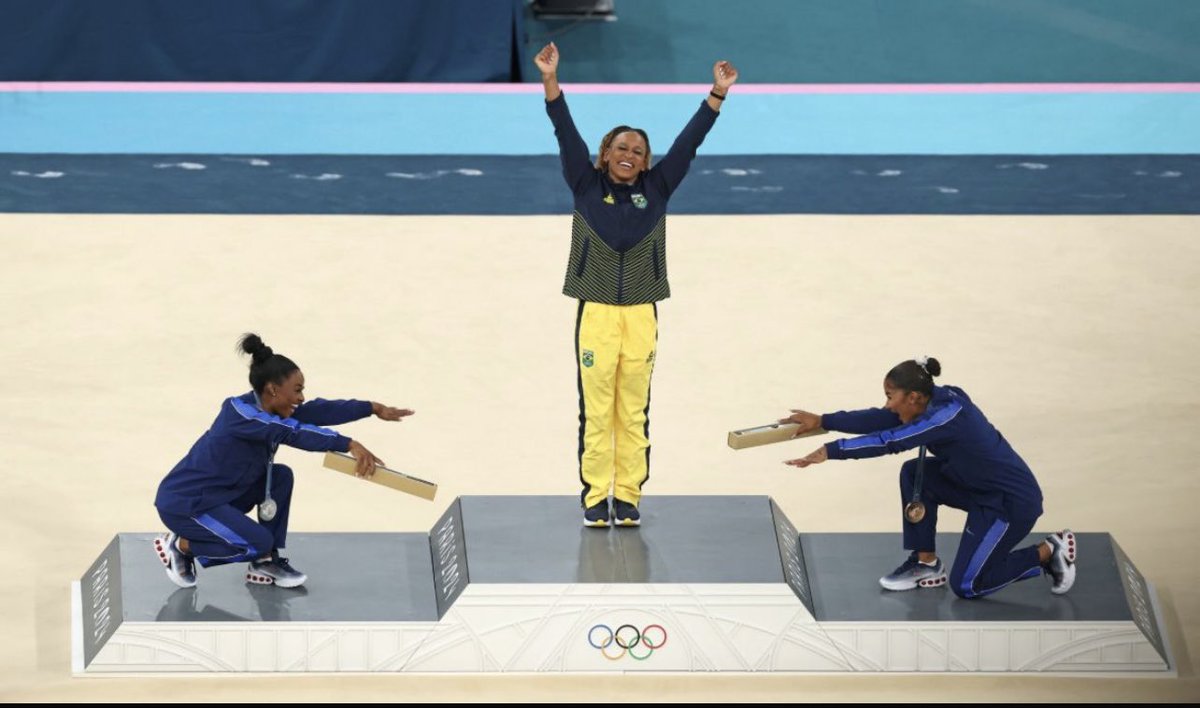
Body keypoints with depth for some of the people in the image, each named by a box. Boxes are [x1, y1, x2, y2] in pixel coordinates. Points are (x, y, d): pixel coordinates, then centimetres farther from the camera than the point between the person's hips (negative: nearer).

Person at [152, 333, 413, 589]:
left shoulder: (265, 407, 0)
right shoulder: (241, 413, -26)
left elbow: (317, 411, 0)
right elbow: (294, 432, -38)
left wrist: (373, 408, -3)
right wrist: (349, 445, -44)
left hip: (219, 494, 9)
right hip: (183, 504, -9)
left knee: (281, 477, 0)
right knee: (259, 543, -18)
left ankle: (266, 564, 7)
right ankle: (179, 545, 1)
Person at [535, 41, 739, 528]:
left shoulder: (656, 189, 8)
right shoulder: (586, 186, 5)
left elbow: (689, 140, 5)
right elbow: (566, 134, -3)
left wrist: (718, 93, 0)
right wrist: (550, 79, -12)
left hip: (641, 315, 1)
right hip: (596, 313, -1)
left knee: (634, 413, 5)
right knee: (596, 412, 0)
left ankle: (628, 497, 11)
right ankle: (595, 498, 7)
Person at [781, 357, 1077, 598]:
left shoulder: (947, 416, -28)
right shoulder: (936, 400, -3)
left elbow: (889, 442, -34)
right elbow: (880, 420, -1)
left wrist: (829, 451, -33)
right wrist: (822, 421, -4)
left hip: (1014, 501, -9)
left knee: (965, 586, -2)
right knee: (914, 473, -2)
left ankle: (1048, 552, 10)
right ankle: (926, 564, 10)